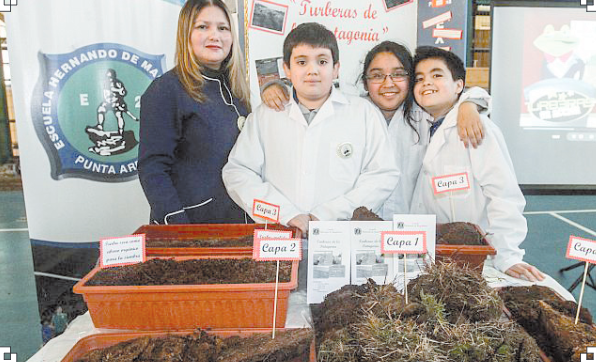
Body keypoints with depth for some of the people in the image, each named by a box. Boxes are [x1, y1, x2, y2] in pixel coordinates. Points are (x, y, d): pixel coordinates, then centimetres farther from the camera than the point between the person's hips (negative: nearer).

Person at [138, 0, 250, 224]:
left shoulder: (234, 88, 9)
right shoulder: (166, 90, -11)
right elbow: (152, 168, -15)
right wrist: (177, 231, -25)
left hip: (236, 219, 6)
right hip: (190, 222, -6)